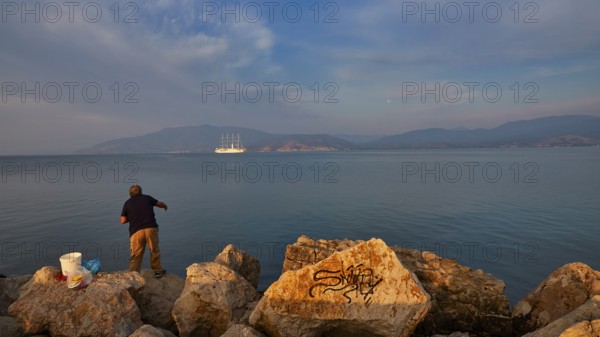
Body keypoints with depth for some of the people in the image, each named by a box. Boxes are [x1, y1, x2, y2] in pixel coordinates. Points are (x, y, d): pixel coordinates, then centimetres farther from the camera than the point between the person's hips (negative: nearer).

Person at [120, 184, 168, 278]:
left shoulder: (127, 203, 11)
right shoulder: (147, 198, 10)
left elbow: (123, 221, 8)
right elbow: (160, 204, 23)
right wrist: (165, 206, 45)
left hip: (136, 231, 0)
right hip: (151, 228, 0)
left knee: (136, 255, 7)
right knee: (154, 250, 15)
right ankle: (158, 270, 24)